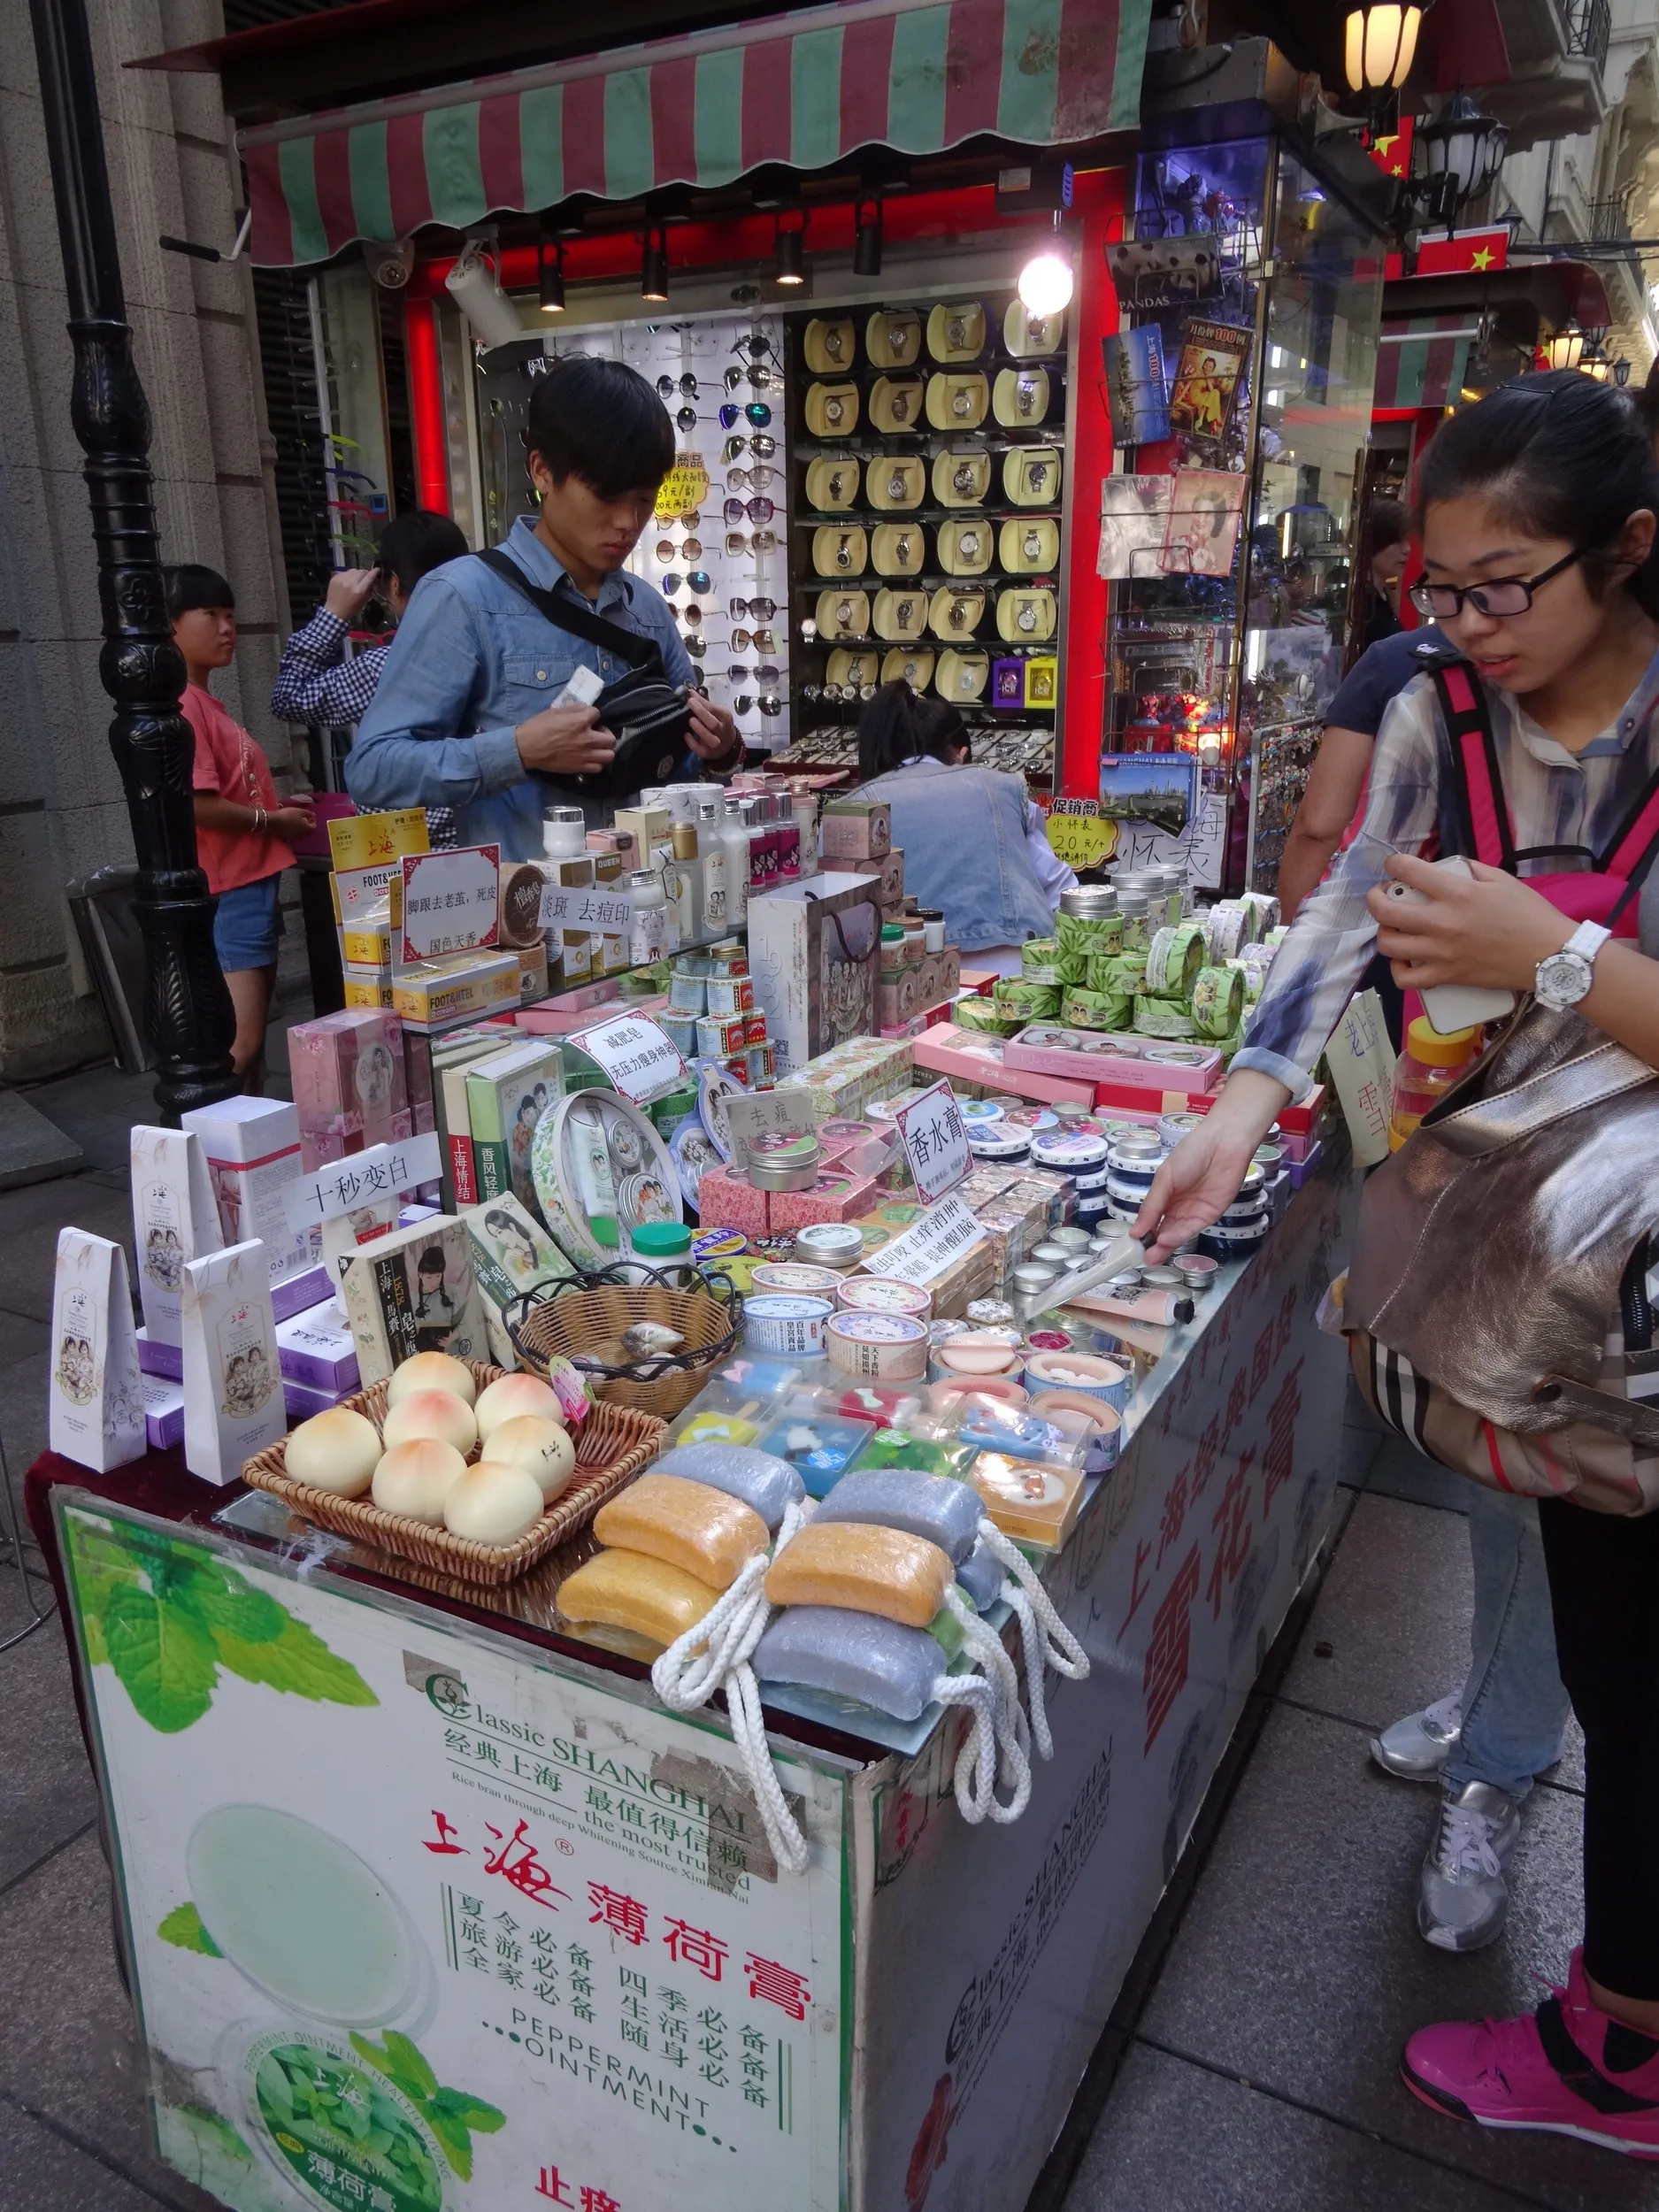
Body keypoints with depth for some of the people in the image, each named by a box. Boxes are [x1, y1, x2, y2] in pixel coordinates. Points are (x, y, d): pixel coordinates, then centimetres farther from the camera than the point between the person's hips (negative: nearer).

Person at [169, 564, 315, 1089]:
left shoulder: (205, 704, 16)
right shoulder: (182, 705, -14)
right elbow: (198, 806, -22)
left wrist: (278, 808, 7)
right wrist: (272, 821, -9)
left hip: (251, 886, 10)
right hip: (227, 893, -10)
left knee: (253, 1038, 15)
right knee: (239, 1046, -12)